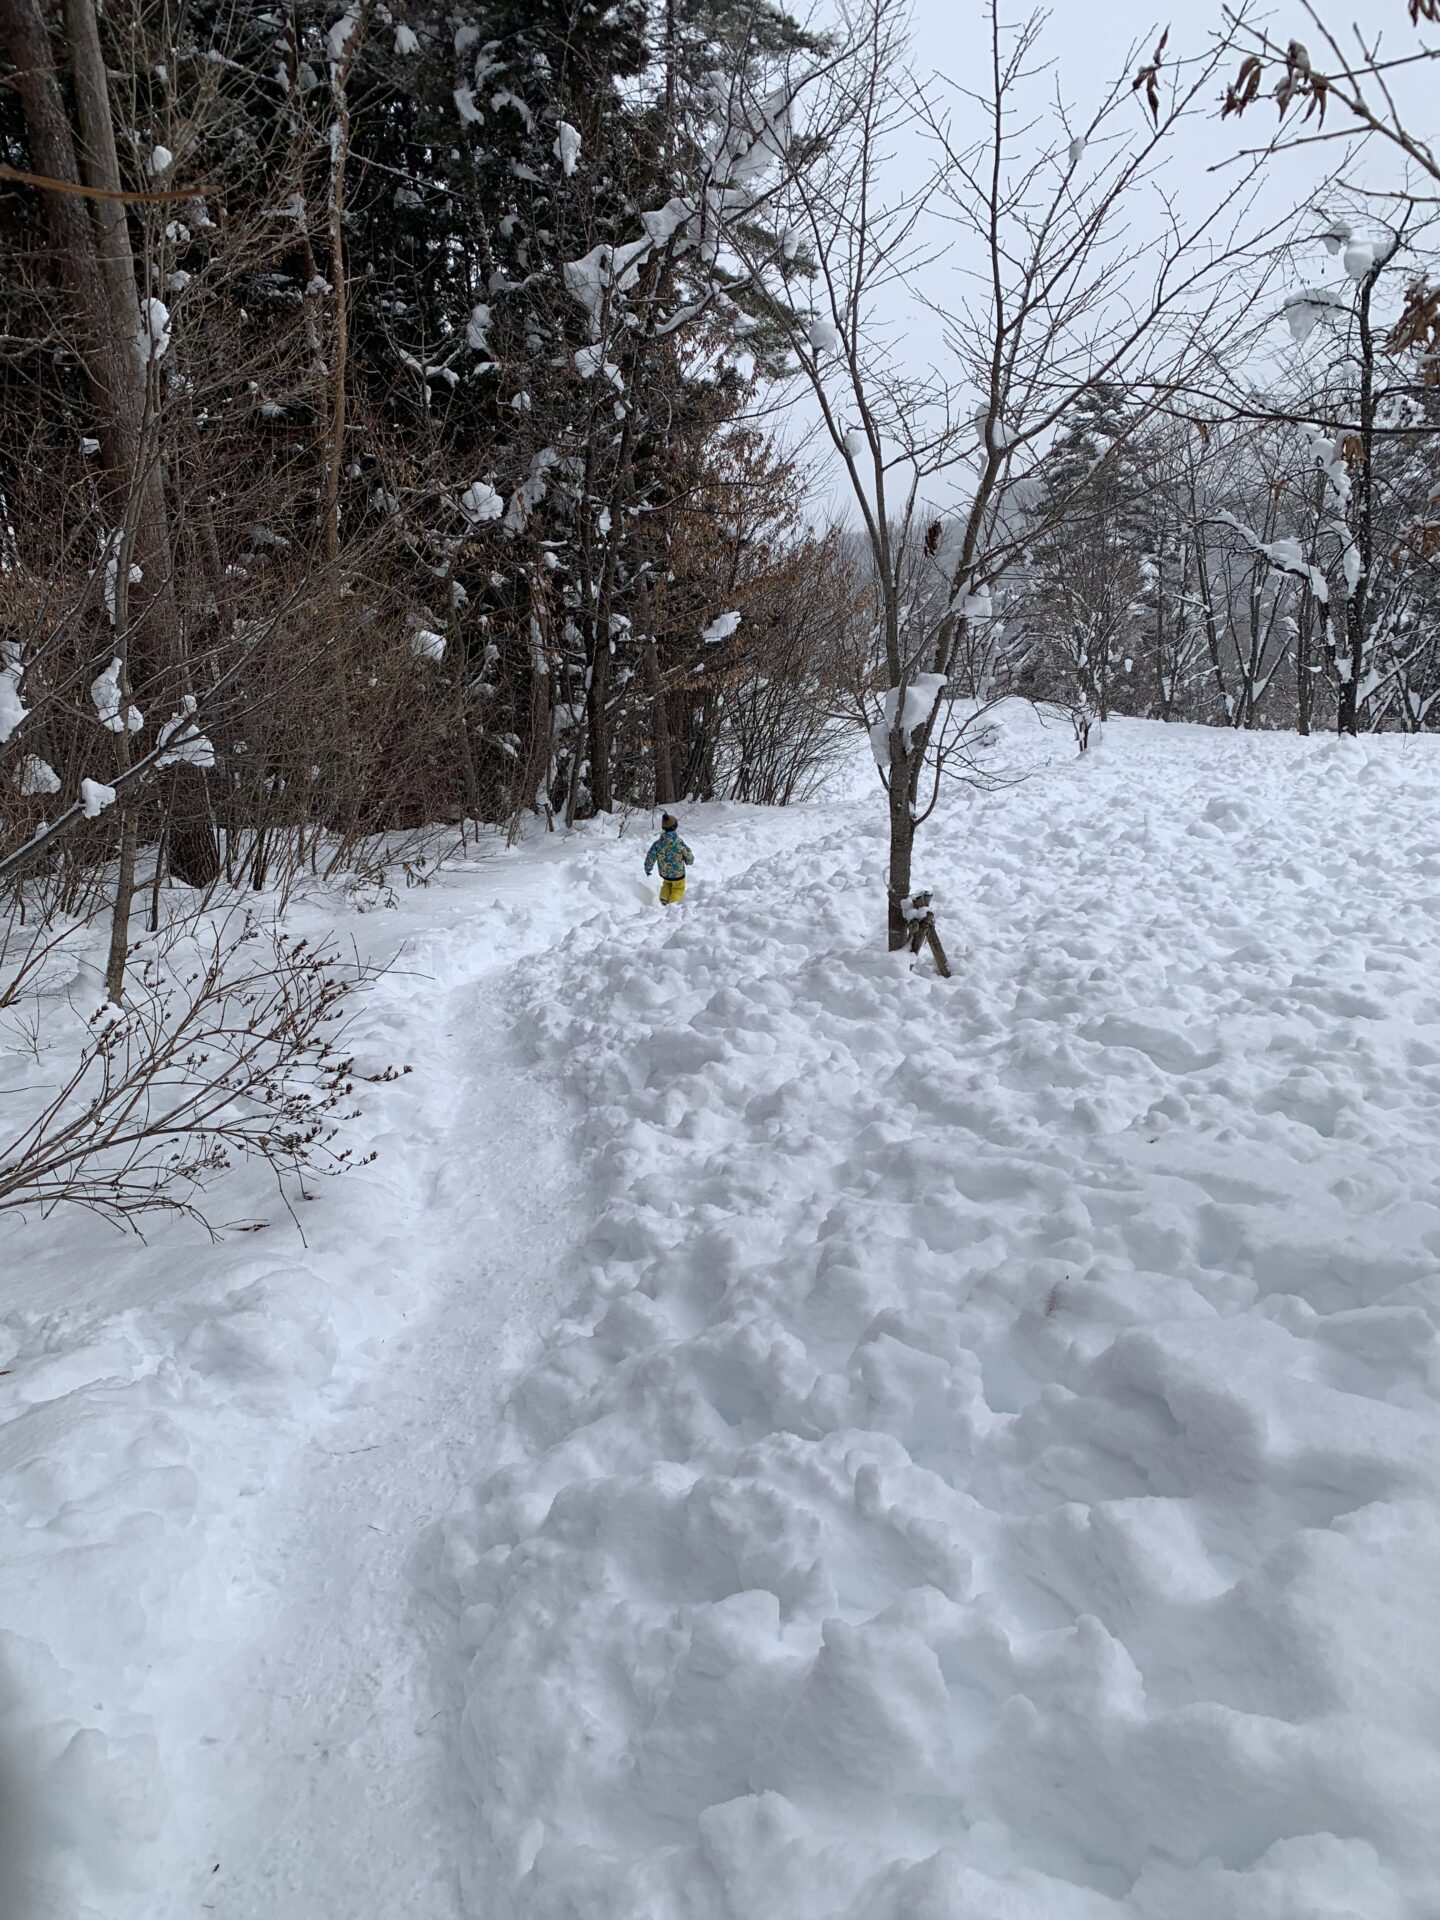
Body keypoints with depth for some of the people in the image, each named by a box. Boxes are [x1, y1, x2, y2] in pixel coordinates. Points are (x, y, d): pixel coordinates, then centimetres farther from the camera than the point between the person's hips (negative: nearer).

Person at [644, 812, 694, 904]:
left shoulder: (658, 844, -18)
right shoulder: (680, 843, -24)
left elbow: (650, 858, -10)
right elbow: (689, 857, -10)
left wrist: (648, 869, 9)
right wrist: (688, 861, 14)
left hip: (664, 873, 3)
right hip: (678, 874, -3)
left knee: (667, 883, 33)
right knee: (679, 888, 20)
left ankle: (664, 898, 18)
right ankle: (673, 902, 1)